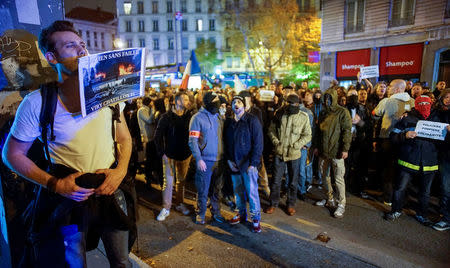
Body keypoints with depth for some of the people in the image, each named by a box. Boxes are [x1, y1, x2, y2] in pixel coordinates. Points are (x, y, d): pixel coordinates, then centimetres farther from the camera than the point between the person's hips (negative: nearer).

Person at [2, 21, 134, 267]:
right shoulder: (36, 103, -10)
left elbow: (124, 138, 7)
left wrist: (120, 171, -10)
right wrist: (53, 184, -14)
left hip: (111, 190, 3)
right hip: (69, 195, -2)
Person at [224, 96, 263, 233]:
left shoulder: (252, 120, -7)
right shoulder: (228, 122, 7)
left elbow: (258, 143, -11)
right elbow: (226, 142, 11)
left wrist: (253, 163, -15)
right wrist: (228, 160, -1)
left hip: (248, 163, -5)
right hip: (233, 164, 5)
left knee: (252, 192, 0)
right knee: (238, 191, 15)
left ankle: (256, 219, 17)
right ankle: (242, 214, 32)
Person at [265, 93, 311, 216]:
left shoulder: (303, 117, -5)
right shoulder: (279, 114, 0)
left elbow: (307, 136, -2)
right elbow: (271, 130, 7)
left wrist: (295, 145, -14)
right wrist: (275, 141, -8)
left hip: (294, 154, -1)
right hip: (279, 152, 1)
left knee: (293, 181, 13)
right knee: (276, 180, 10)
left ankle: (290, 204, 31)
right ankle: (273, 203, 26)